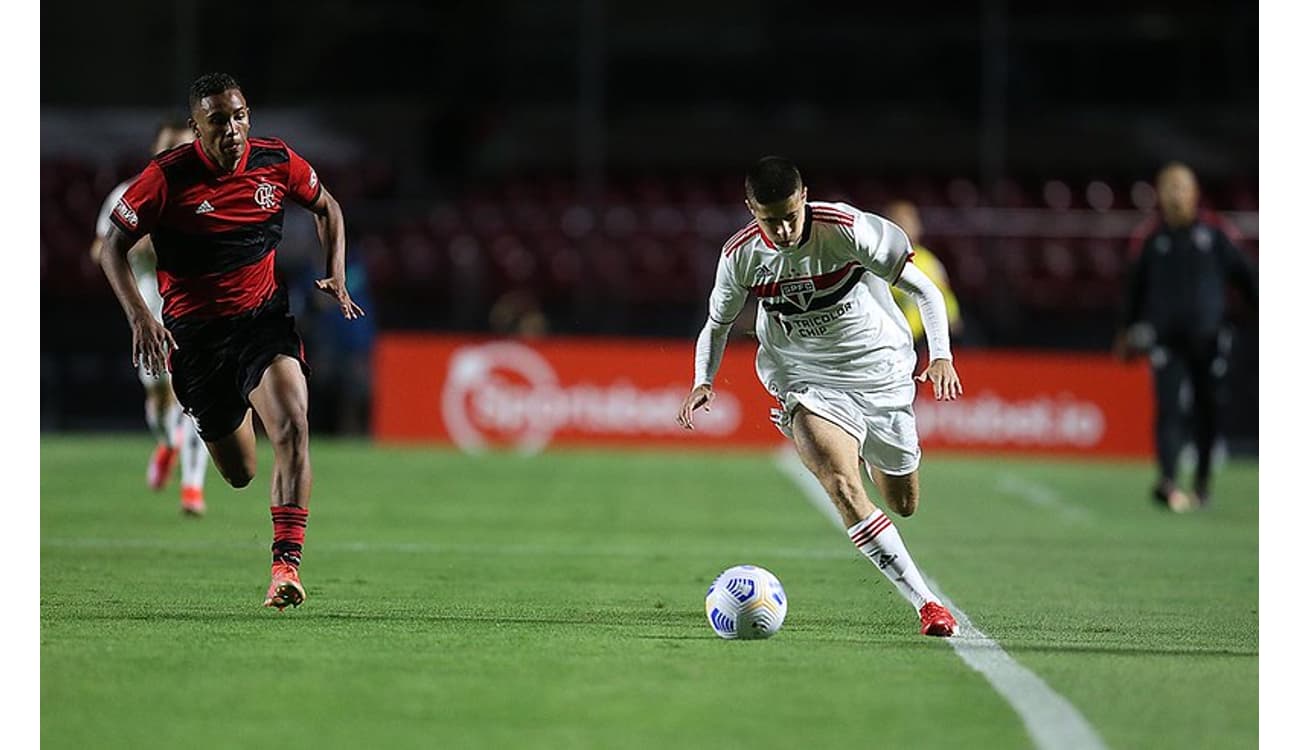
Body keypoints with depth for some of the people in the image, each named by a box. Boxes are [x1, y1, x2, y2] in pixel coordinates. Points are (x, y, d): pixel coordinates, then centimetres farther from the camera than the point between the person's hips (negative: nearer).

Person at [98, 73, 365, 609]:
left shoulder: (275, 161, -5)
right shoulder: (168, 176, -14)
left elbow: (326, 207, 15)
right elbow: (113, 248, -6)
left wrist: (336, 276, 2)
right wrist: (139, 316, -19)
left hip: (264, 315, 1)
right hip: (193, 331, -1)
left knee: (292, 430, -25)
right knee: (239, 473, 8)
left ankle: (286, 565, -26)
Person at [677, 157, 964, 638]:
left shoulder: (847, 229, -20)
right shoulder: (741, 255, -12)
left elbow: (925, 291, -12)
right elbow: (717, 324, 7)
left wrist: (941, 356, -26)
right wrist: (703, 383, -10)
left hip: (880, 370, 0)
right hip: (806, 379, 0)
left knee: (904, 505, 14)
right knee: (843, 489, -27)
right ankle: (926, 603, -24)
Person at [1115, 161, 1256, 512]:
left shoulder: (1213, 232, 3)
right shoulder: (1150, 239, 4)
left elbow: (1242, 273, 9)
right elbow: (1136, 286, 13)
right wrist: (1127, 333, 17)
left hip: (1208, 337, 1)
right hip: (1165, 337, -1)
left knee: (1209, 409, 7)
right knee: (1168, 408, -14)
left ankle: (1202, 480, 25)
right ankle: (1168, 482, -27)